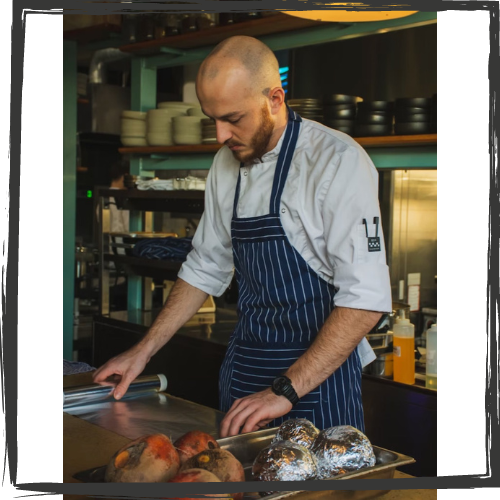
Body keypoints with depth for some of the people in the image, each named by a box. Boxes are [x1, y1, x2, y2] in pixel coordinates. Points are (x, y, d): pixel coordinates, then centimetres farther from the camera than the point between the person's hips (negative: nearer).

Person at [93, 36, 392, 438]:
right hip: (244, 371, 6)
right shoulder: (227, 164, 4)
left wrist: (287, 390, -25)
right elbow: (207, 268, 14)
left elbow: (366, 299, -22)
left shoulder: (338, 161, -18)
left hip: (318, 373, -6)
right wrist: (145, 350, 9)